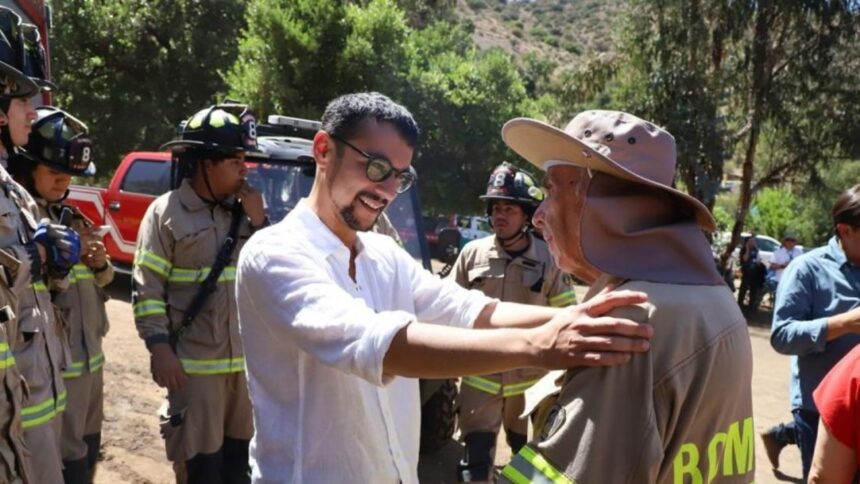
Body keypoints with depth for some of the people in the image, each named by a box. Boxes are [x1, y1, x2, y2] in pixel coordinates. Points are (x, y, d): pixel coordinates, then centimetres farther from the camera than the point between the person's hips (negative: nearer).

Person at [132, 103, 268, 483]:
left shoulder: (245, 210, 7)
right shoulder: (166, 212, -8)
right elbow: (146, 289, -9)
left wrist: (258, 221, -6)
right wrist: (160, 348, -16)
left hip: (247, 362, 5)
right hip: (194, 365, -5)